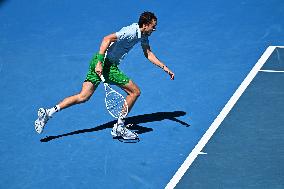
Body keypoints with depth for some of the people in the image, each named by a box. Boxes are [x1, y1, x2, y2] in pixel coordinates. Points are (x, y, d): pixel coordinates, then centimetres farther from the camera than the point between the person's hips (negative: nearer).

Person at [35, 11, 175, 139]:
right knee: (135, 91, -2)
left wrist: (165, 68, 20)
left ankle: (48, 112, -1)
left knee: (83, 97, 6)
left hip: (98, 62, 9)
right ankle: (119, 127, 3)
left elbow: (148, 54, 25)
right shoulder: (131, 32, -17)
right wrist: (100, 63, -32)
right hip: (105, 63, -9)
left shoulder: (143, 35, 12)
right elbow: (107, 39, -26)